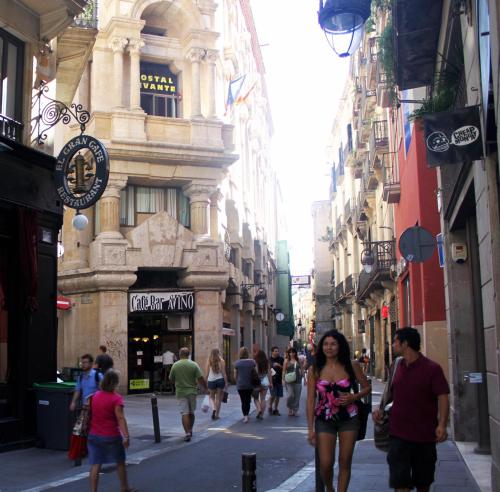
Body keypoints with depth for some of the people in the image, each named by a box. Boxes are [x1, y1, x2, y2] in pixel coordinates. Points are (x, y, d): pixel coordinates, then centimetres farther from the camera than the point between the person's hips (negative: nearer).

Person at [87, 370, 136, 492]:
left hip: (94, 436, 4)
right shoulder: (116, 398, -14)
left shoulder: (95, 396, 4)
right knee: (120, 463, 15)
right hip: (111, 436, -4)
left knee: (95, 465, 4)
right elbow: (120, 418, -20)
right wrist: (126, 436, -24)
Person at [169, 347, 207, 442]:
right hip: (192, 391, 1)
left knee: (185, 413, -2)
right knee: (191, 413, 16)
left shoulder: (175, 365, -4)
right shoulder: (194, 365, -6)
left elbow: (171, 379, 6)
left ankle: (187, 433, -12)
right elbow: (201, 379, -10)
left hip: (180, 392, -1)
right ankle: (190, 431, 27)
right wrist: (206, 388, 2)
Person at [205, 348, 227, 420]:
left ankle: (213, 409, -10)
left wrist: (206, 382, 9)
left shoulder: (209, 361, -2)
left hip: (211, 381, 0)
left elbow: (207, 373, -1)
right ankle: (216, 415, 11)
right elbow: (223, 373, -4)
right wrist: (226, 382, 1)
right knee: (218, 398, 9)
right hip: (220, 380, 0)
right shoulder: (221, 361, -3)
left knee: (211, 397, 16)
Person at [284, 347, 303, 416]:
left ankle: (295, 411, 17)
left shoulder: (298, 360, 7)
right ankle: (290, 409, 12)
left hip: (297, 380, 3)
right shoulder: (287, 360, 2)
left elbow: (301, 368, 18)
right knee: (290, 395, -11)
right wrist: (284, 379, -6)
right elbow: (284, 371, 1)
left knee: (297, 396, 5)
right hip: (289, 381, -2)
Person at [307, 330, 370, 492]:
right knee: (325, 463, -3)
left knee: (345, 462, 5)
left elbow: (366, 387, 8)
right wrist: (310, 429, -7)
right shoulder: (316, 370, -5)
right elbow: (311, 400, -3)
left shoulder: (351, 366, -4)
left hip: (348, 419, 0)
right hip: (324, 420, 0)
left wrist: (354, 397, -12)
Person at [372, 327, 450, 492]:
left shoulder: (432, 369, -10)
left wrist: (442, 424, -28)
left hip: (424, 435, -3)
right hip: (398, 434, 3)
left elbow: (443, 397, -15)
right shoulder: (397, 367, 7)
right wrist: (380, 410, 3)